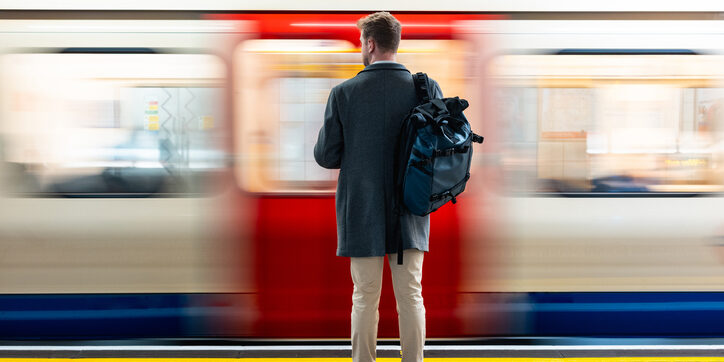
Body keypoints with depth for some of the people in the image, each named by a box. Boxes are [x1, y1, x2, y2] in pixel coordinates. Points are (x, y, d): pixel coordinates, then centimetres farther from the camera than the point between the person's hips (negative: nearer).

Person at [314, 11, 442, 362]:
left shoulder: (343, 93, -8)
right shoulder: (427, 89, -4)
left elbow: (325, 156, -5)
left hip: (362, 213, -1)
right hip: (409, 214, 1)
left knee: (365, 298, 8)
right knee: (411, 296, 10)